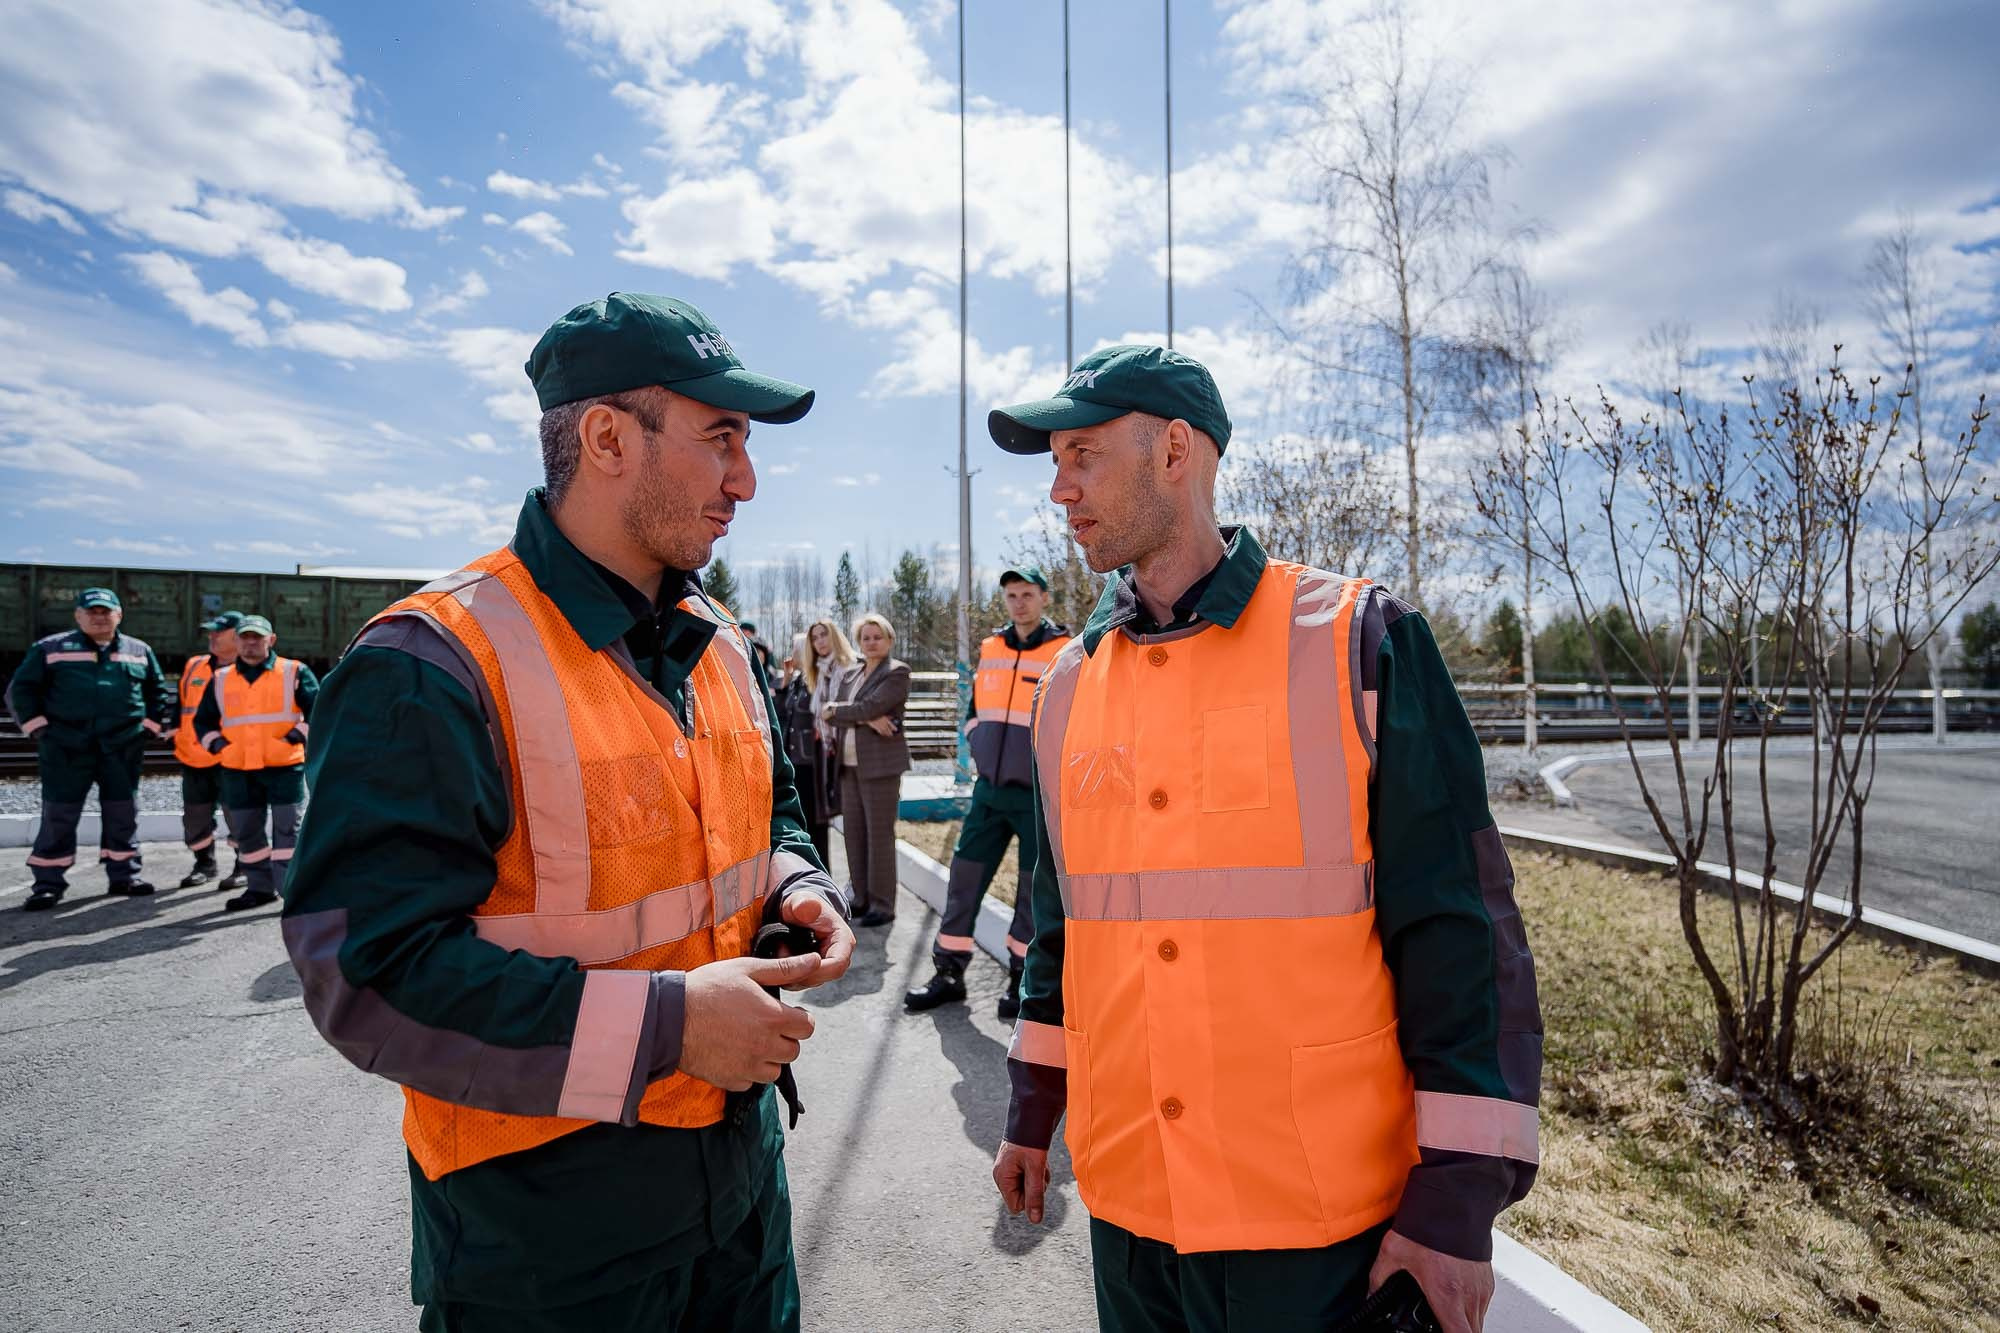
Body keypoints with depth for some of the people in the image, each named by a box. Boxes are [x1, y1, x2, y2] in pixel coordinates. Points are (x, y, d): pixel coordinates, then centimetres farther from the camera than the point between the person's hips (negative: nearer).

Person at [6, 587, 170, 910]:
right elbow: (21, 688, 7)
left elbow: (157, 691, 19)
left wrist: (151, 724, 10)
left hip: (122, 746, 2)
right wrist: (37, 726, 0)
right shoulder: (51, 648, 5)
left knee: (123, 813, 7)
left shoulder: (139, 651, 12)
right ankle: (49, 883, 8)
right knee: (59, 814, 0)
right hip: (66, 745, -2)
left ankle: (124, 875, 16)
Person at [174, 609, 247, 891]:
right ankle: (205, 864, 27)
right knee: (195, 816, 12)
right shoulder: (193, 666, 13)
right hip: (193, 758, 6)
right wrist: (176, 733, 16)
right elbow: (182, 704, 24)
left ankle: (244, 866, 9)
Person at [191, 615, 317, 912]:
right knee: (245, 832, 11)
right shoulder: (221, 679, 13)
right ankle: (260, 887, 23)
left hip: (285, 766, -4)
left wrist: (296, 737, -10)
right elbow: (203, 720, 21)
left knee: (287, 829, -4)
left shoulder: (294, 672, 2)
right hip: (238, 771, 5)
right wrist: (217, 744, 5)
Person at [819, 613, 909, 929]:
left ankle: (882, 905, 4)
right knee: (853, 832, 9)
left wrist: (834, 711, -1)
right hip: (849, 764, 7)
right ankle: (861, 897, 21)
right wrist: (867, 720, -13)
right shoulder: (850, 674, 16)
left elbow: (869, 707, -16)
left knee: (879, 834, -4)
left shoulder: (897, 672, -4)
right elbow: (829, 713, 3)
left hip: (880, 764, -6)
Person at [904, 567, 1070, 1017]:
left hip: (1040, 795, -5)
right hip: (990, 790, 5)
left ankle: (1022, 979, 21)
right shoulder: (990, 649, 8)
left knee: (1035, 890, 5)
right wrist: (981, 751, 8)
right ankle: (948, 974, 19)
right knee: (964, 880, 7)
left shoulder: (1065, 653, -7)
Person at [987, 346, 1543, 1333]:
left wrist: (1459, 1195, -10)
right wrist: (1032, 1113, 15)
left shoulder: (1356, 641, -11)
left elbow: (1461, 926, -10)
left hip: (1324, 1219, -4)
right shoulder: (1069, 685, 3)